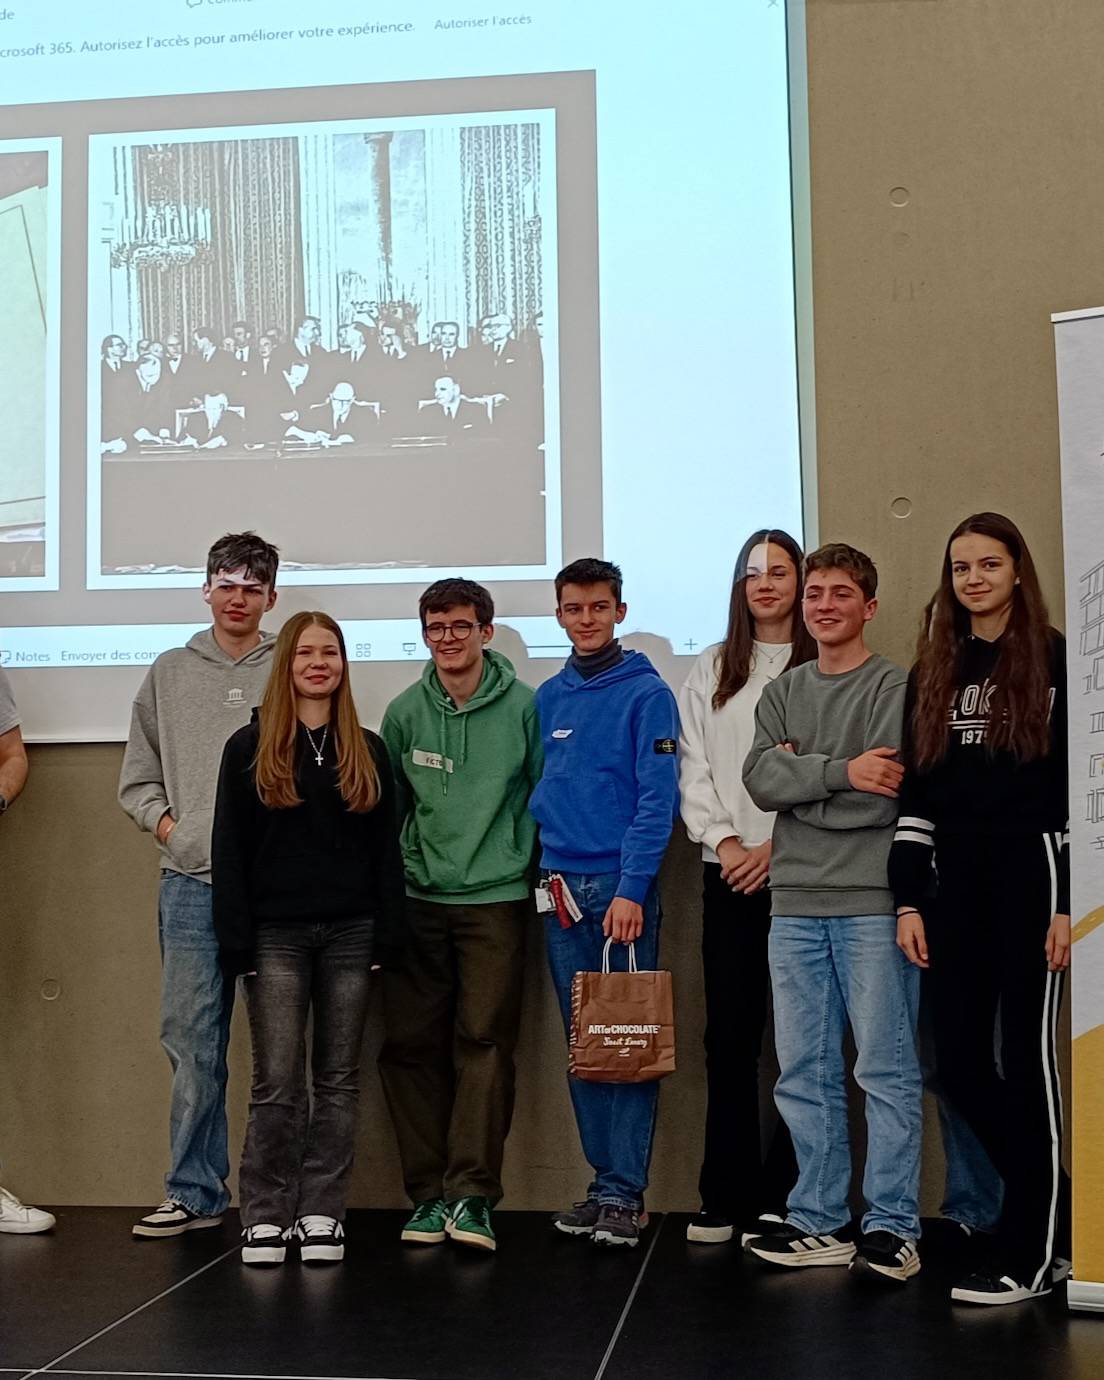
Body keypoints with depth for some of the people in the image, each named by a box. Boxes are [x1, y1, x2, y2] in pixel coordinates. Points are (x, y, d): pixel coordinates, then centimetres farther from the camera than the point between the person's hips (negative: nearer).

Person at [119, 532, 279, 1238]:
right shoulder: (170, 673, 13)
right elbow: (138, 778, 16)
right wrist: (170, 827, 1)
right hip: (191, 886, 3)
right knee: (192, 1042, 6)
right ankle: (195, 1193, 17)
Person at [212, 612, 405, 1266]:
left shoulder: (367, 750, 10)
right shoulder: (250, 747, 4)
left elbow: (386, 846, 9)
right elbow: (230, 849, 1)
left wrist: (388, 934, 0)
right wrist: (236, 939, -7)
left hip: (349, 933, 2)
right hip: (277, 934, -2)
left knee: (339, 1078, 6)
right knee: (278, 1081, -2)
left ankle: (322, 1213, 14)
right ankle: (266, 1216, 9)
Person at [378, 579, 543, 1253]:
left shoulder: (524, 706, -1)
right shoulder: (404, 711, 7)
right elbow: (388, 806, 15)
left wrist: (541, 872, 1)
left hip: (496, 898, -3)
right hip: (418, 898, 3)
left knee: (484, 1041, -8)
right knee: (412, 1045, 3)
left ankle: (472, 1194, -4)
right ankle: (429, 1192, 12)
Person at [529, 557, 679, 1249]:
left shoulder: (647, 692, -4)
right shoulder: (547, 698, 13)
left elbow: (658, 799, -11)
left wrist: (630, 888, -17)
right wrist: (546, 871, 4)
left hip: (622, 887, -5)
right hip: (561, 888, 5)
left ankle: (625, 1192, 4)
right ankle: (604, 1181, 18)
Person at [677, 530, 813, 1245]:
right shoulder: (710, 671, 14)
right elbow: (694, 769, 9)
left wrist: (777, 844, -11)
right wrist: (723, 840, -3)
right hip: (729, 872, 3)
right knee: (730, 1033, 3)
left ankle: (783, 1193, 6)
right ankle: (725, 1196, 8)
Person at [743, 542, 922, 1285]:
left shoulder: (898, 689, 0)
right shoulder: (781, 694, 15)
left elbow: (890, 794, -14)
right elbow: (760, 780, -1)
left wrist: (800, 776, -6)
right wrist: (839, 771, -14)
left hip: (872, 904, -5)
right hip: (796, 907, 5)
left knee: (886, 1069, 0)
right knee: (804, 1072, 8)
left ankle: (892, 1226, 8)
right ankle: (818, 1222, 18)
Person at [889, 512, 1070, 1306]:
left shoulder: (1055, 660, -1)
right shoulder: (932, 674, 14)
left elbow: (1079, 785, -5)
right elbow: (915, 794, 12)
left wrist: (1070, 900, -12)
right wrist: (908, 899, 6)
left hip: (1031, 875, -5)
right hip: (957, 883, 5)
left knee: (1027, 1058, -1)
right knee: (960, 1063, 5)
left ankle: (1029, 1256, 10)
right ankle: (1056, 1213, 24)